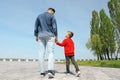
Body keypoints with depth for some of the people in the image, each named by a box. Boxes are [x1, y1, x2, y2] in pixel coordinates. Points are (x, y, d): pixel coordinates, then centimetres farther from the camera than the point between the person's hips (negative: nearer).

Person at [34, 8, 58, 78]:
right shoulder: (52, 16, 3)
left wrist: (36, 36, 16)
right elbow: (54, 27, -5)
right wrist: (56, 36, -3)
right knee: (51, 52, -7)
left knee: (42, 53, 1)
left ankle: (42, 72, -2)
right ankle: (50, 70, -24)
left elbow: (36, 27, 12)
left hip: (41, 36, 4)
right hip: (50, 36, -3)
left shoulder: (39, 16, 16)